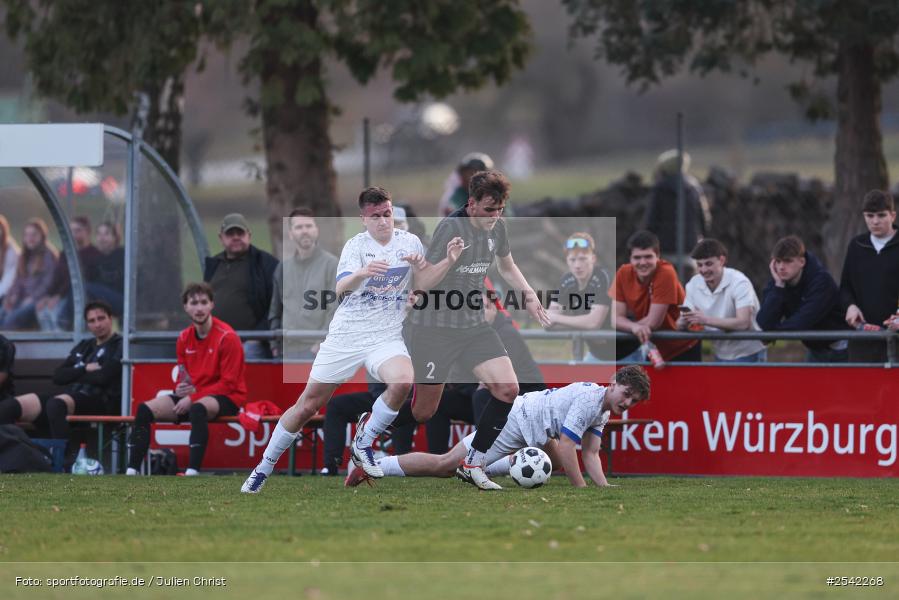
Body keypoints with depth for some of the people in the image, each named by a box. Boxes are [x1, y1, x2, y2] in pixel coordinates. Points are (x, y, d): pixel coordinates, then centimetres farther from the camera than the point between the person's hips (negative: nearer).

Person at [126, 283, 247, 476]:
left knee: (198, 409, -41)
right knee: (145, 409, -11)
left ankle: (193, 472, -47)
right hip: (191, 397, 7)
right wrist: (182, 389, -7)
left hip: (226, 398, -7)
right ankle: (132, 471, -13)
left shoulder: (226, 337, -12)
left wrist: (193, 397, -18)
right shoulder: (184, 338, 8)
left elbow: (229, 383, -14)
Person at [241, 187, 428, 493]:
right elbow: (342, 287, -21)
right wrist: (361, 274, -44)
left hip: (386, 338, 1)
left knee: (402, 382, -31)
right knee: (307, 405, 1)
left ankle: (363, 443, -8)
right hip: (345, 336, -1)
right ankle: (263, 469, 19)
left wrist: (419, 267, -14)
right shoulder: (356, 245, -5)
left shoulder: (409, 242, 3)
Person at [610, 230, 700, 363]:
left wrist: (627, 326, -12)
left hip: (683, 349, -5)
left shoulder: (666, 273, -25)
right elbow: (617, 317, -13)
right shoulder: (624, 273, -10)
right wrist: (634, 327, -34)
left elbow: (652, 322, -25)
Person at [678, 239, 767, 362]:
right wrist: (683, 322, -25)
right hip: (721, 357, 6)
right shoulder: (694, 285, 0)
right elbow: (680, 325, 0)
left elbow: (743, 323, -27)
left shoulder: (739, 282, -17)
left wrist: (706, 320, -34)